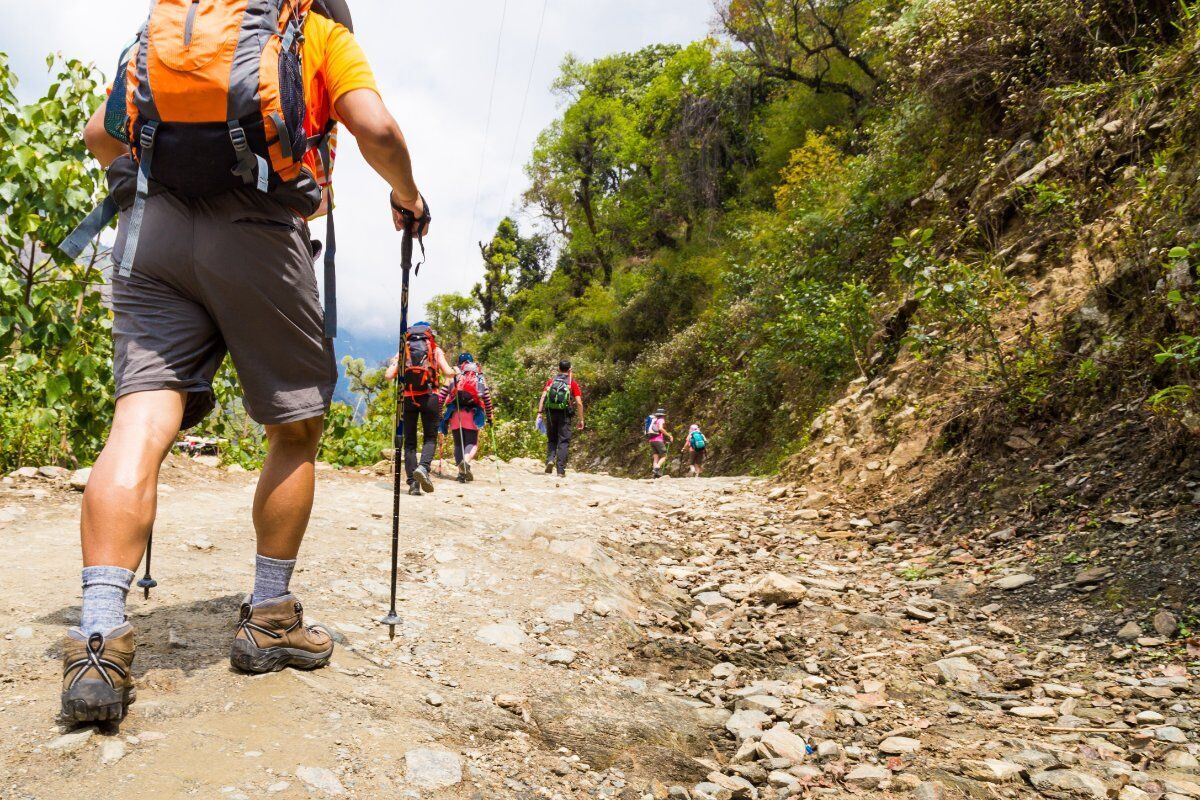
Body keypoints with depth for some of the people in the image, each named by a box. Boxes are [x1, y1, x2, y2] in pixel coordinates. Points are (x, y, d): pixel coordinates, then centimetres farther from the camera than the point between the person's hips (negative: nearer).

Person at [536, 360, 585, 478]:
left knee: (551, 440, 18)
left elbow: (543, 397, -2)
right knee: (563, 442, 3)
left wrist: (539, 413, -3)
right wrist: (581, 419, 3)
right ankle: (561, 470, -2)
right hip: (564, 415, -2)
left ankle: (550, 459, -6)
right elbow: (579, 403, -4)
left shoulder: (551, 381, 9)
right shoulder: (572, 384, 3)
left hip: (550, 413, 2)